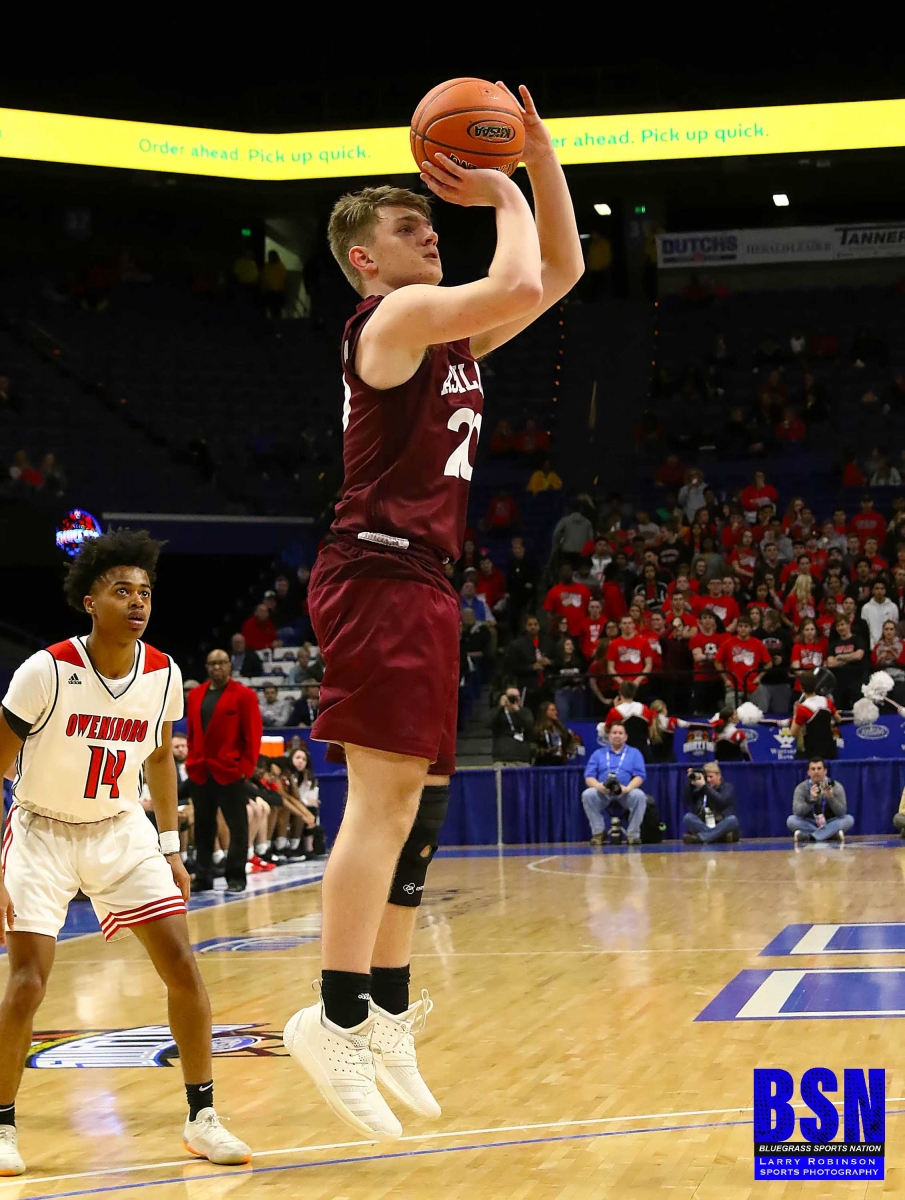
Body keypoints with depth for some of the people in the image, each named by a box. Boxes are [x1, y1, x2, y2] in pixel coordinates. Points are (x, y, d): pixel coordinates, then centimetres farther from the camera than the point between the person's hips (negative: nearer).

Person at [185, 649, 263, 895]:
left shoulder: (244, 695, -3)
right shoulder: (195, 695, 13)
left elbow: (253, 734, -6)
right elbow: (191, 731, 17)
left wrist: (246, 767, -12)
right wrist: (191, 761, 8)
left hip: (230, 771, -5)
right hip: (200, 772, 5)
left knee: (237, 825, 1)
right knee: (203, 826, 9)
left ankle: (236, 877, 6)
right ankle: (203, 876, 14)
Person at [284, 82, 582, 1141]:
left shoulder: (452, 335, 21)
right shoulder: (397, 316, -6)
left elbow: (561, 272, 24)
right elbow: (521, 285, -21)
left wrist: (540, 152, 14)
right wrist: (503, 195, -4)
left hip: (422, 581, 10)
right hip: (380, 574, -10)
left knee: (418, 799, 10)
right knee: (387, 793, -15)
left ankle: (386, 1013, 16)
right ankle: (337, 1017, -16)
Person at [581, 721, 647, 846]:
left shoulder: (634, 753, 14)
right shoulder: (598, 754, 17)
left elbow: (640, 776, 1)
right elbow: (589, 777, 5)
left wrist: (628, 788, -20)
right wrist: (599, 786, -19)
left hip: (626, 793, -1)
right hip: (603, 793, 1)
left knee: (639, 795, -33)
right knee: (588, 794, -30)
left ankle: (633, 834, -23)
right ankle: (598, 832, -20)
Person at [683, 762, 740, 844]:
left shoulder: (728, 787, 4)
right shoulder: (702, 789, 13)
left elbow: (721, 801, -17)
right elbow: (688, 801, 0)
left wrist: (704, 786, -20)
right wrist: (690, 783, -8)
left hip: (722, 826, -2)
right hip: (704, 825, 2)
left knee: (732, 819, -34)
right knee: (688, 817, -23)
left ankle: (699, 837, -44)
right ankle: (720, 837, -38)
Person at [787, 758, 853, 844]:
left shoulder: (836, 787, -10)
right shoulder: (801, 788, -10)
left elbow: (842, 812, -18)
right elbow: (796, 812, -22)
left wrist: (830, 797, -36)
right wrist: (811, 800, -38)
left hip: (831, 824, 0)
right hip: (809, 825, 0)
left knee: (849, 819, -27)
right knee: (791, 820, -27)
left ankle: (808, 836, -33)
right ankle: (834, 834, -27)